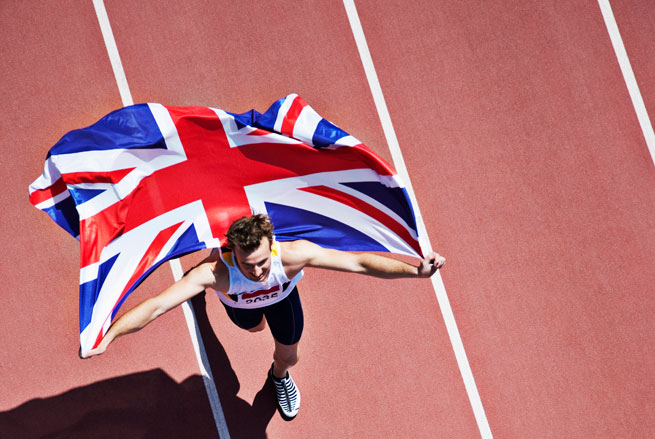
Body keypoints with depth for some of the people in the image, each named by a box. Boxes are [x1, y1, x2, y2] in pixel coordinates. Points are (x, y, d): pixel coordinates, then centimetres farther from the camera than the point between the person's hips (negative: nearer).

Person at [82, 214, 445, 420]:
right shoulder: (217, 271, -52)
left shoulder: (292, 254, -49)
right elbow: (158, 305, -57)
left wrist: (414, 270, -52)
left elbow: (358, 262, -46)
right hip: (239, 301, 0)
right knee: (253, 327, 33)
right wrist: (109, 336, -67)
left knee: (289, 356, 16)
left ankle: (279, 376, 56)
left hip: (282, 294, 0)